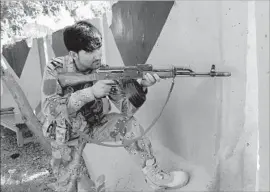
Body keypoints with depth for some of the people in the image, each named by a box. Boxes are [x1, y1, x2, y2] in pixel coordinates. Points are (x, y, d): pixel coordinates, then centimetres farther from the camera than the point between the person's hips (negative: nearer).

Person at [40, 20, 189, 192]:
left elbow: (126, 109, -20)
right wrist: (90, 92, -39)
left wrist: (140, 86, -40)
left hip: (95, 125, 2)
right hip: (66, 136, -1)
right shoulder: (55, 69, -19)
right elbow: (49, 108, -29)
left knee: (127, 124, -21)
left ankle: (154, 175, -6)